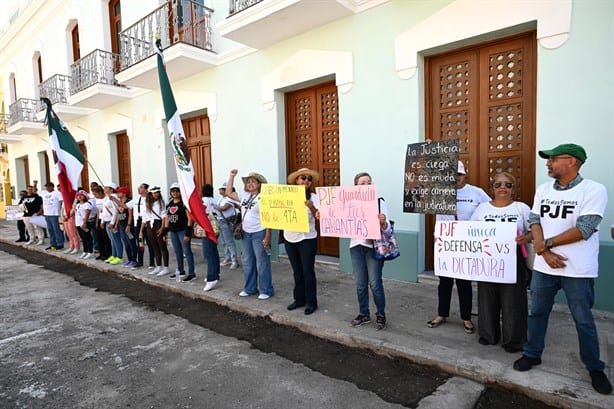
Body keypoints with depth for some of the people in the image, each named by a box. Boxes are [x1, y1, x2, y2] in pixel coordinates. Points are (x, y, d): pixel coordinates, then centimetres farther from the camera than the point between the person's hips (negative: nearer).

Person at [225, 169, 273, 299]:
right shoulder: (244, 196, 9)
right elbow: (228, 193, 15)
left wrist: (267, 237, -18)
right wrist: (232, 176, 9)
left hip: (259, 233, -7)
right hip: (246, 234, 7)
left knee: (262, 263, 0)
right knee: (248, 262, 15)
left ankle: (266, 290, 12)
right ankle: (250, 288, 29)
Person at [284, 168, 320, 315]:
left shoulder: (313, 197, -8)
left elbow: (318, 217, -19)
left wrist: (312, 207, -37)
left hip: (307, 239, -4)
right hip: (289, 238, 4)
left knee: (308, 271, 3)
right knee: (297, 271, 16)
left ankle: (311, 302, 17)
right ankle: (299, 299, 30)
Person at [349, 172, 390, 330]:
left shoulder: (379, 202, -5)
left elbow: (387, 229, -10)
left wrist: (383, 222, -32)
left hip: (374, 246, -3)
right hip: (356, 246, 3)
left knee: (375, 283, 0)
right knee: (360, 284, 10)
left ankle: (381, 315, 19)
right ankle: (364, 314, 26)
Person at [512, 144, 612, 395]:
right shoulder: (542, 190, 6)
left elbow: (583, 230, -18)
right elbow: (535, 222, 2)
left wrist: (545, 244, -11)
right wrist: (545, 253, -11)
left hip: (578, 271, -4)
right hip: (543, 267, 5)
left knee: (584, 321, 10)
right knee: (537, 313, 14)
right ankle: (533, 354, 31)